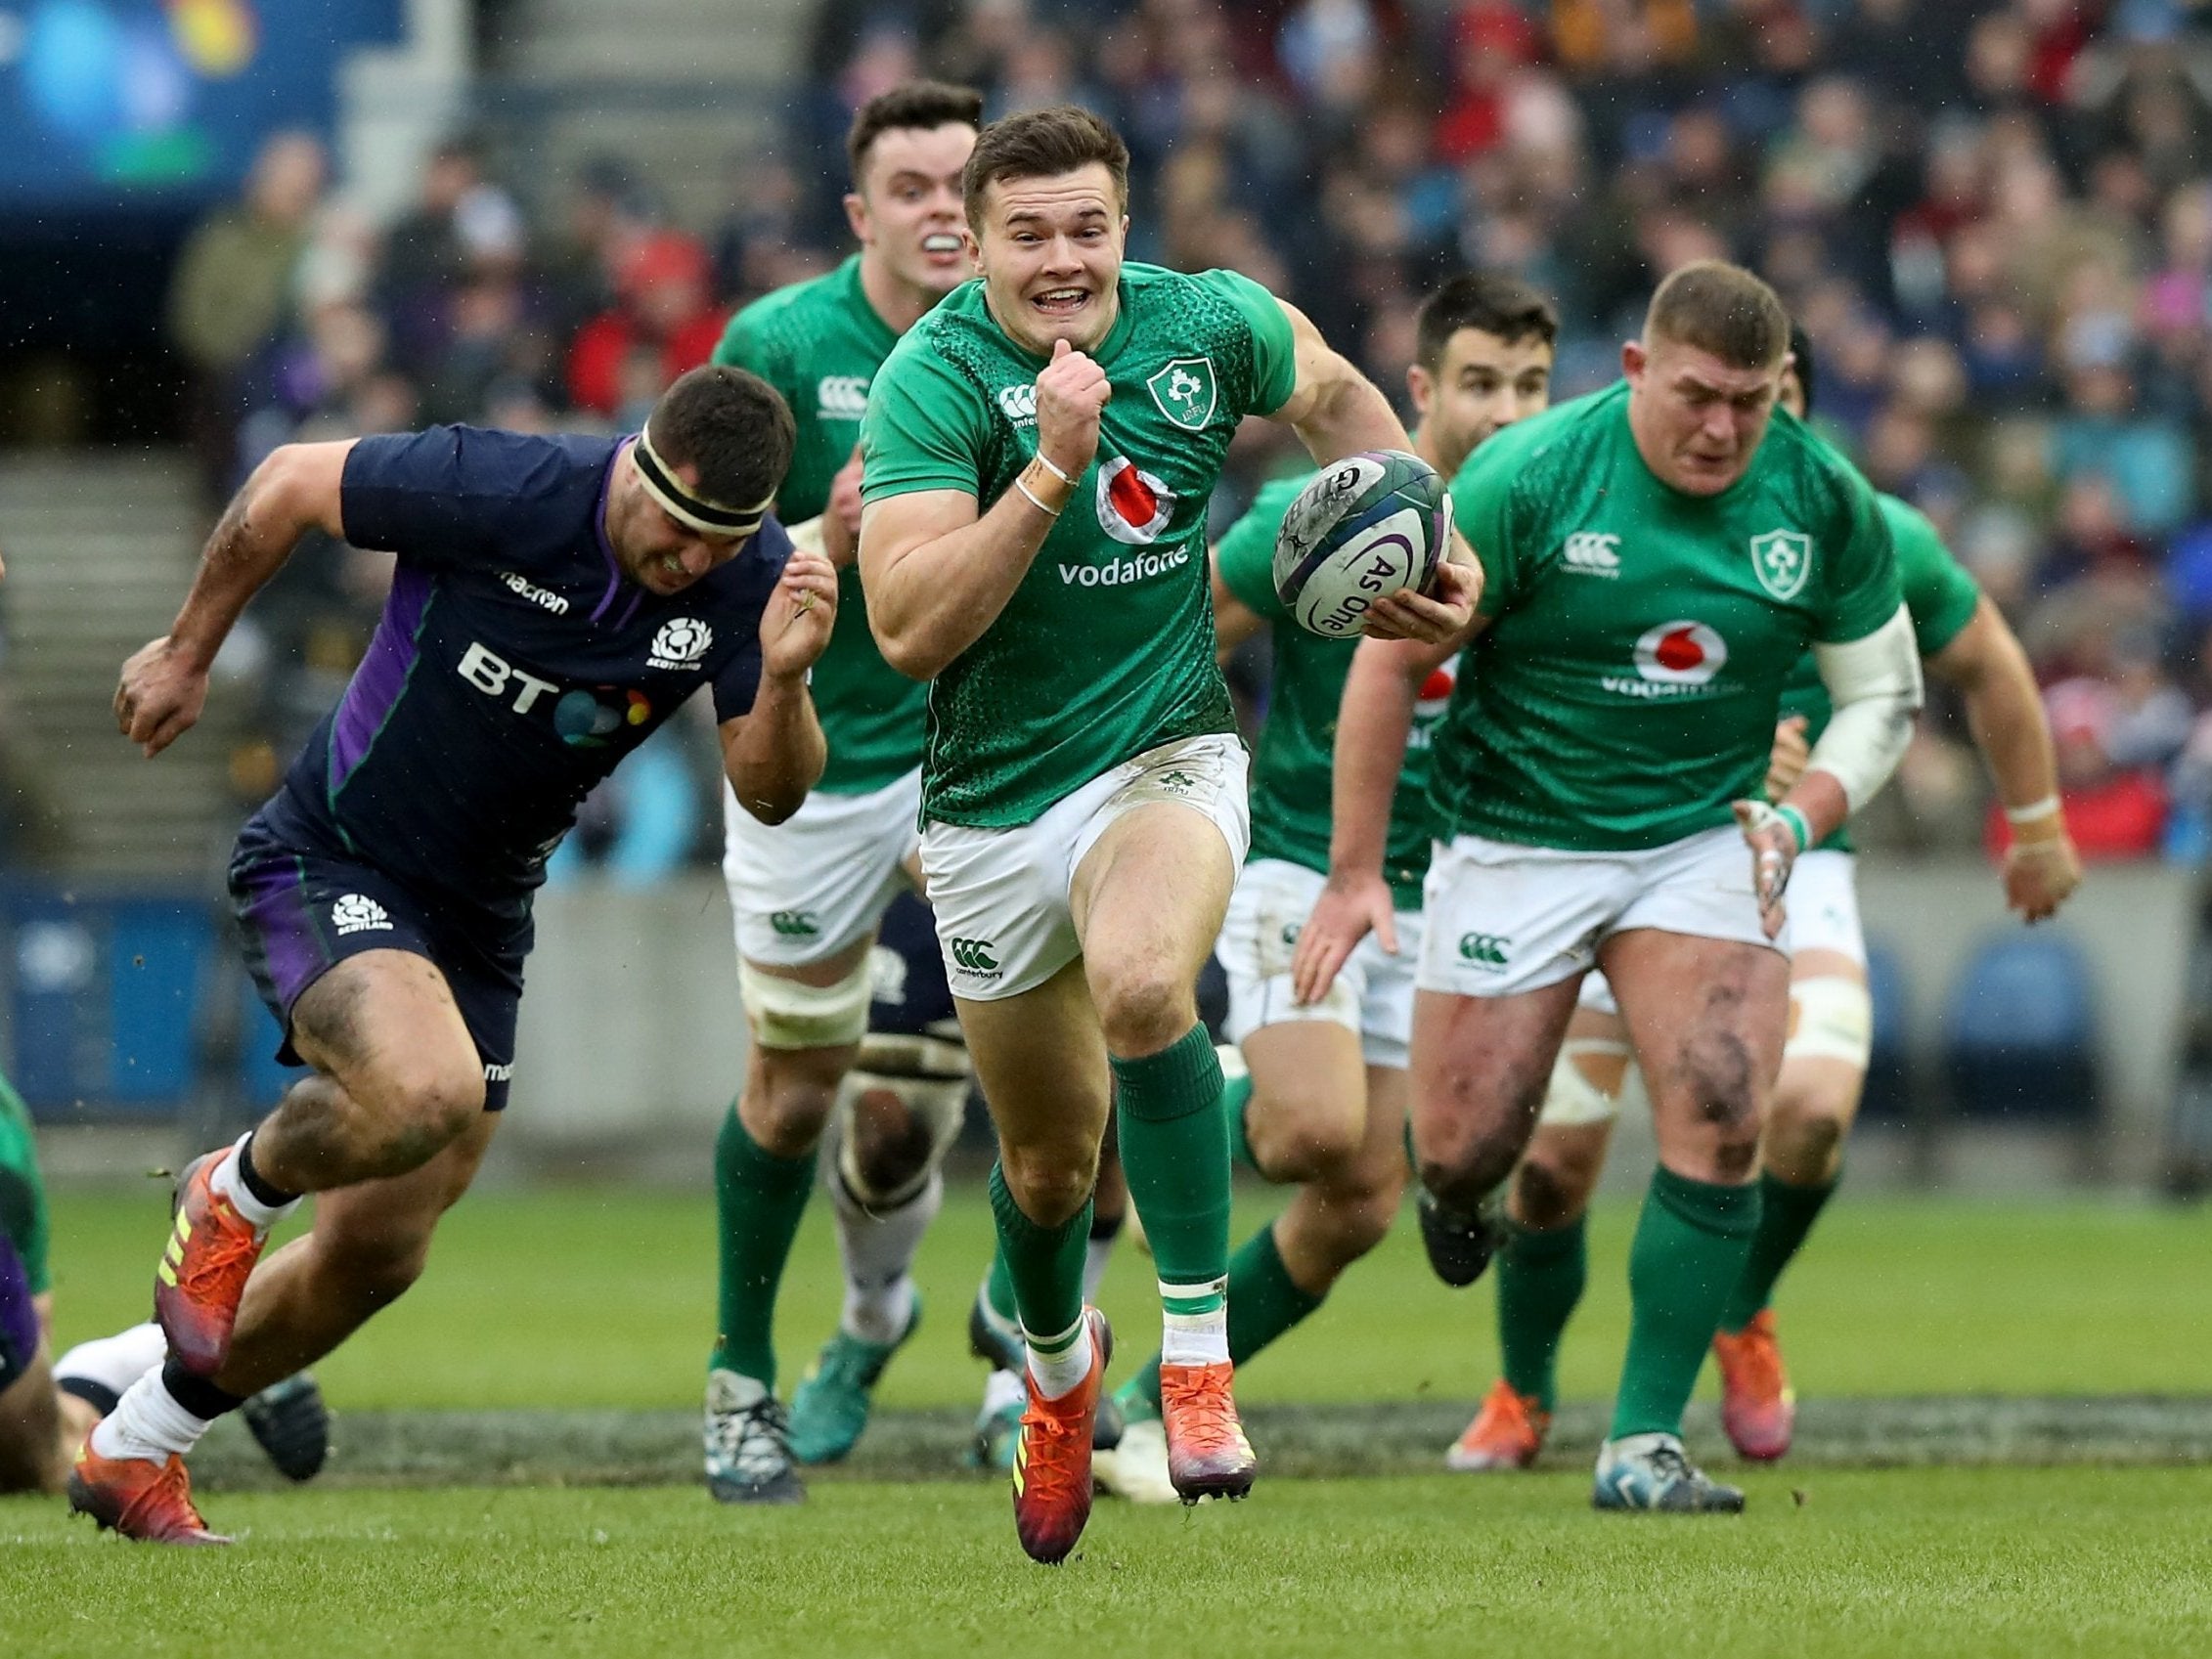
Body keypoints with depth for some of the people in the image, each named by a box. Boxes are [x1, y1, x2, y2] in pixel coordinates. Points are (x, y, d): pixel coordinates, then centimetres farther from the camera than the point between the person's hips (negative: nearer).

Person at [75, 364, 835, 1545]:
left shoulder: (750, 577, -13)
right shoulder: (498, 490, -26)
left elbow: (769, 793, -13)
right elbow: (289, 486, -10)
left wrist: (784, 677, -34)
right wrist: (188, 654, 1)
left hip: (477, 915, 6)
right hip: (326, 861, -6)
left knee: (377, 1256, 9)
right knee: (426, 1089, -34)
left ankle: (133, 1452, 31)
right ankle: (232, 1194, -1)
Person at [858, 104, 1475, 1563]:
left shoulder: (1206, 326, -8)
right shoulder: (935, 378, -18)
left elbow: (1335, 399, 17)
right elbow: (908, 631, -28)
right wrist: (1051, 470, -34)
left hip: (1167, 758, 0)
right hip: (995, 802, 0)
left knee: (1143, 988, -35)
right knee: (1048, 1158, 14)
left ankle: (1200, 1352, -25)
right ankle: (1061, 1365, 49)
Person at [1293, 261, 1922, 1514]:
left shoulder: (1827, 506, -8)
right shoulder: (1528, 479, -17)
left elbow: (1884, 695, 6)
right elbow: (1392, 658, -9)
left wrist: (1799, 817, -13)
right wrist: (1356, 872, -10)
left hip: (1705, 837, 2)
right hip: (1517, 837, -2)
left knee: (1723, 1124, -16)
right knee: (1465, 1152, -2)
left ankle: (1646, 1445, -8)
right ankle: (1458, 1195, 40)